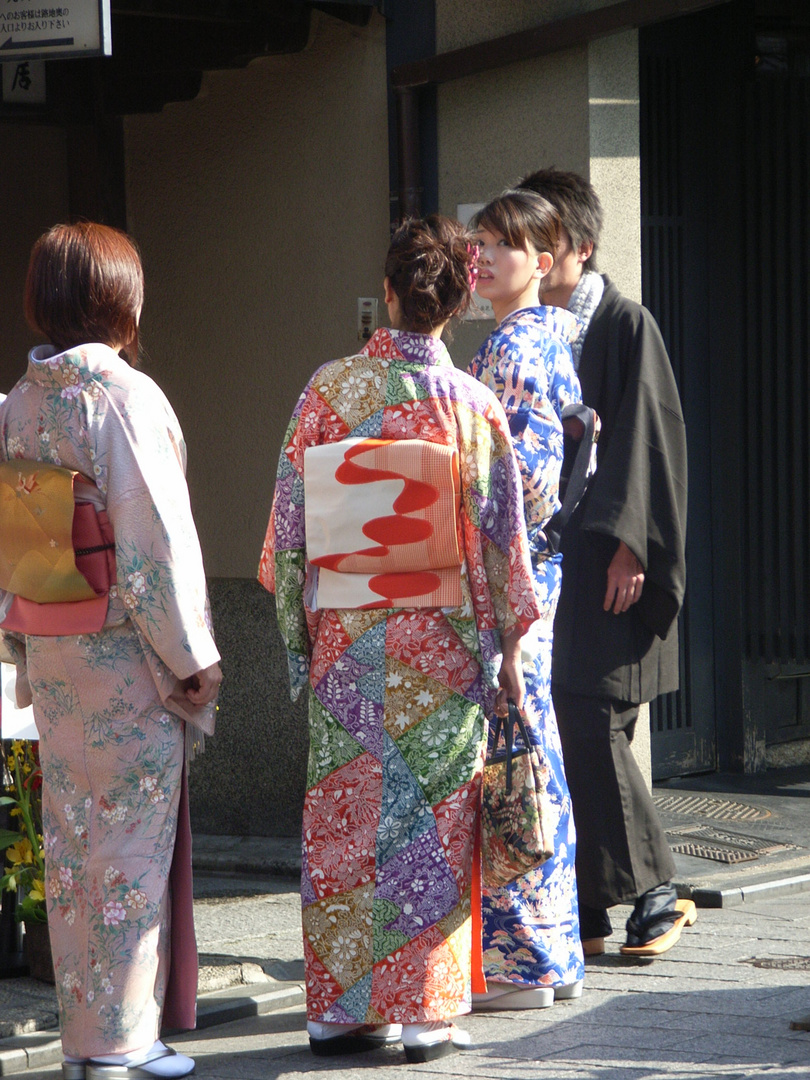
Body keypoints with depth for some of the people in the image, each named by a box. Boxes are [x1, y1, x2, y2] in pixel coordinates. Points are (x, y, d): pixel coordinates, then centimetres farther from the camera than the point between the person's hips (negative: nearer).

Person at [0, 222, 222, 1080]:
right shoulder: (123, 397, -15)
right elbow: (157, 536, -17)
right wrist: (189, 655, -10)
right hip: (127, 652, -7)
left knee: (70, 838, 12)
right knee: (131, 840, 0)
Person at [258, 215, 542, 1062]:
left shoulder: (329, 390, -3)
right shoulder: (472, 406, -7)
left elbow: (291, 518, 2)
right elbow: (498, 538, -3)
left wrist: (298, 626, 13)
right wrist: (508, 649, 6)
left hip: (343, 640, 2)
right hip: (440, 643, -1)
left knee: (341, 822, 8)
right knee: (430, 823, 4)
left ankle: (339, 1008, 11)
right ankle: (423, 1012, 5)